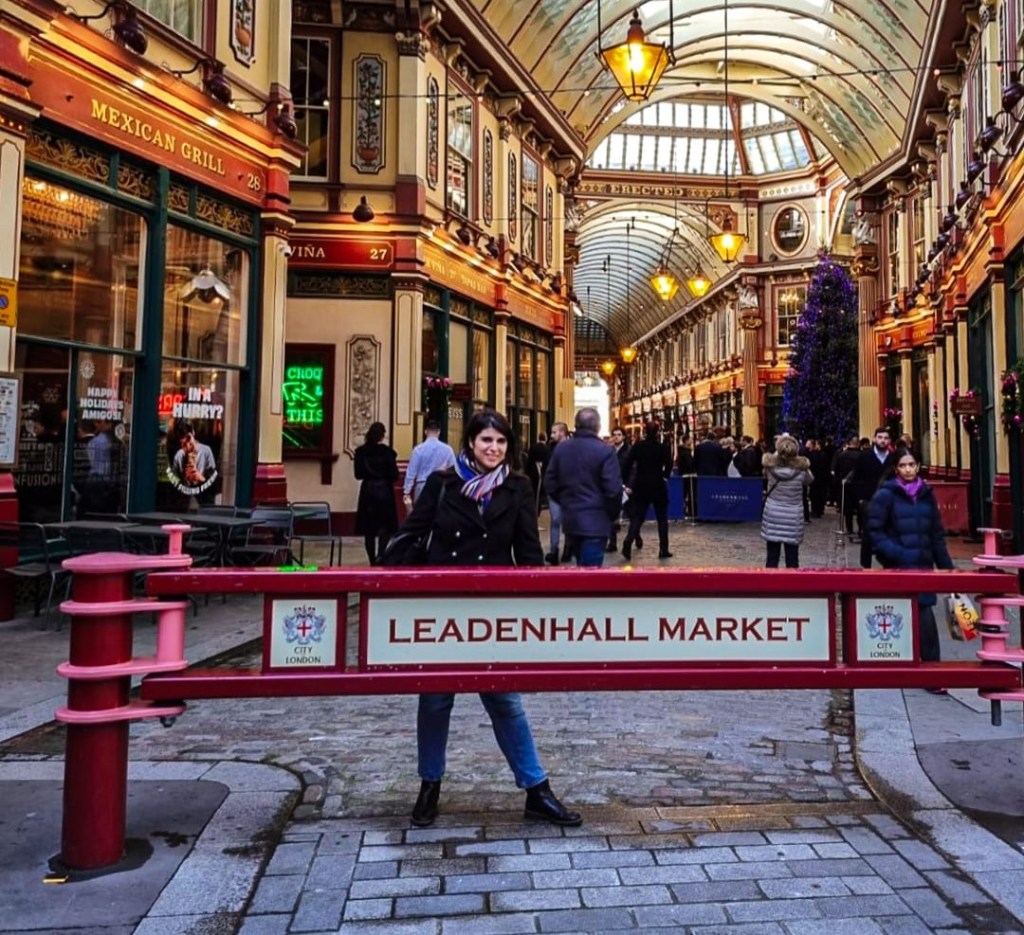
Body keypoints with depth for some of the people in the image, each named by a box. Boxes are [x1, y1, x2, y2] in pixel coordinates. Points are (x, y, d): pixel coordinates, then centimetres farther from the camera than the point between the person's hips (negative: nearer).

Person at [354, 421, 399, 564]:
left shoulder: (361, 451, -2)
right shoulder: (387, 451, -10)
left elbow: (358, 474, 1)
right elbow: (394, 475, -10)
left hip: (367, 491, 3)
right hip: (384, 491, -3)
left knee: (369, 529, 11)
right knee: (384, 528, 2)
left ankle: (373, 561, 17)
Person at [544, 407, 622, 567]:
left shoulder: (560, 447, 4)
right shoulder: (605, 450, -13)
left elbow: (550, 483, 7)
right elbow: (613, 489, -15)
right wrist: (613, 514, 2)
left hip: (570, 519, 6)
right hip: (595, 520, -6)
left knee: (582, 567, 21)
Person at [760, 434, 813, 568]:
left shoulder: (770, 465, -12)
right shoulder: (801, 468, -14)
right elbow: (809, 481, 8)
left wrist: (778, 453, 12)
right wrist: (796, 458, 3)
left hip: (772, 515, 1)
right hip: (793, 518, -1)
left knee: (772, 557, 7)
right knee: (792, 557, 6)